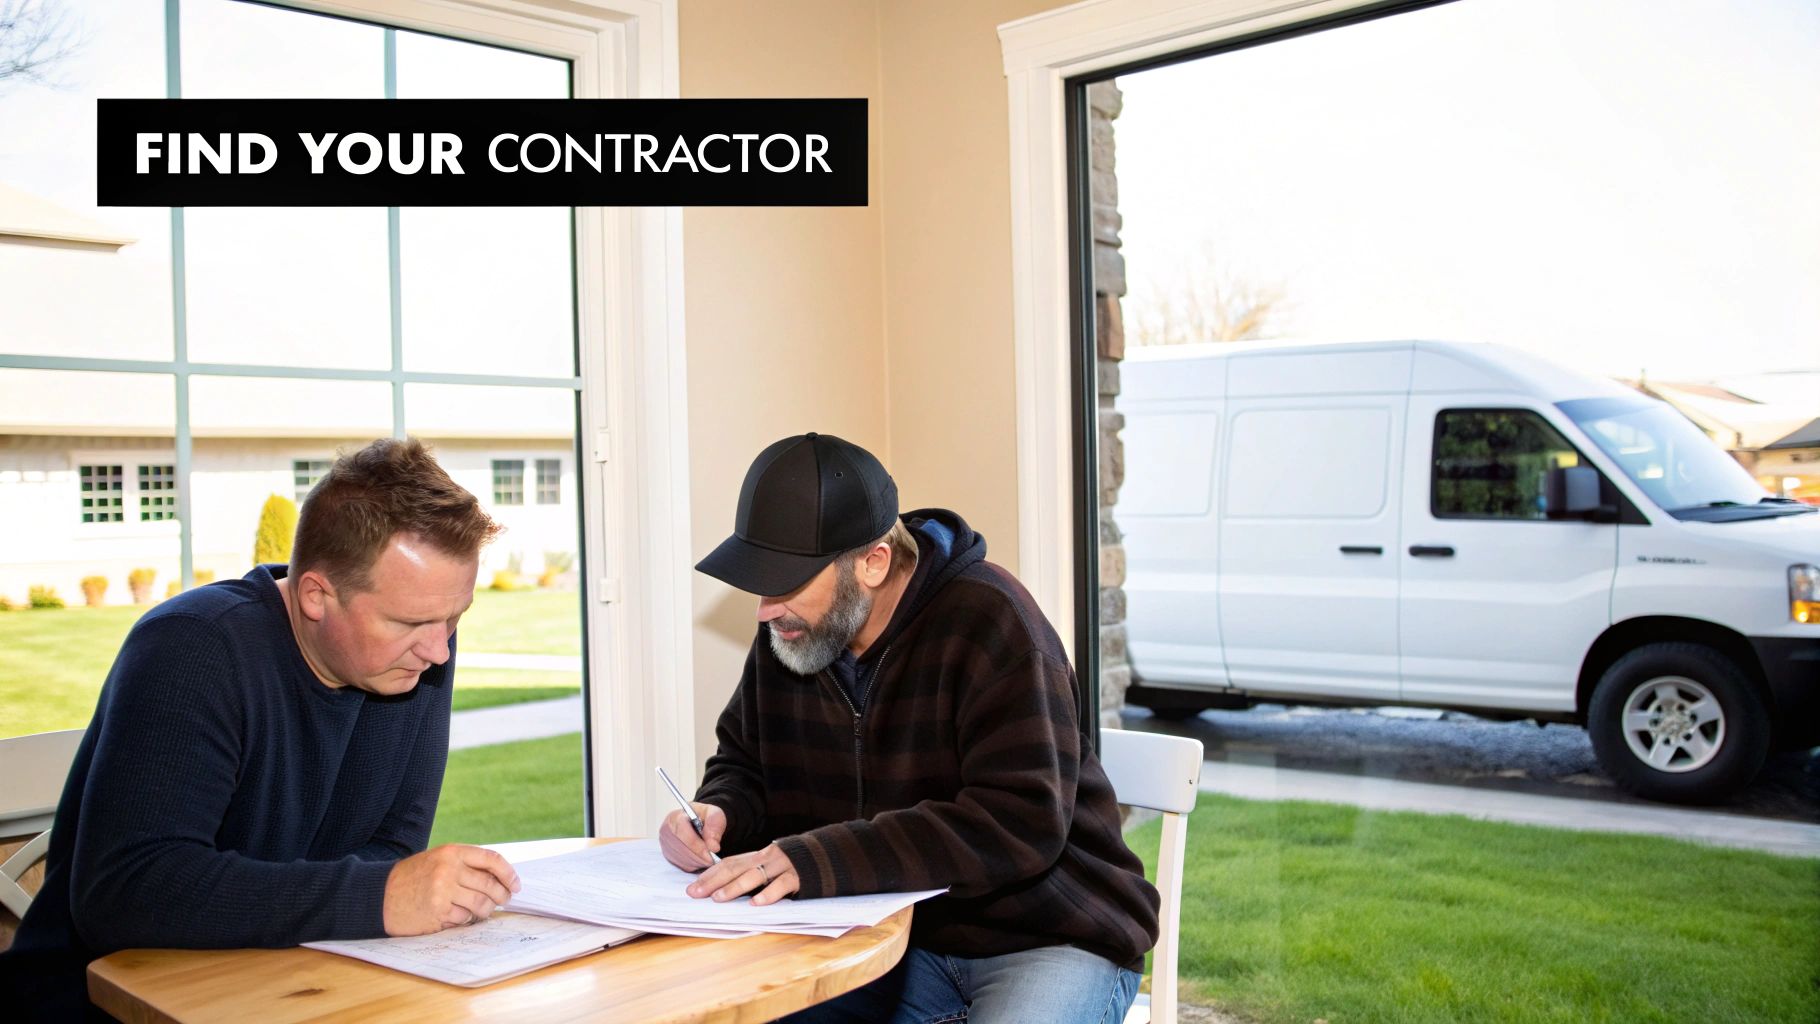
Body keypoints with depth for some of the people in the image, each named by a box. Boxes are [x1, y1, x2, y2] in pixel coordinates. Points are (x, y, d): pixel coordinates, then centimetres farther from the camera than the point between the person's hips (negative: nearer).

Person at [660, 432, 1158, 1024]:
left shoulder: (991, 621, -18)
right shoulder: (783, 635, 2)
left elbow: (1021, 825, -27)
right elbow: (743, 763, 17)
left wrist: (818, 859, -33)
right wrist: (719, 813, -8)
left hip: (1048, 937, -6)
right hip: (897, 935, 6)